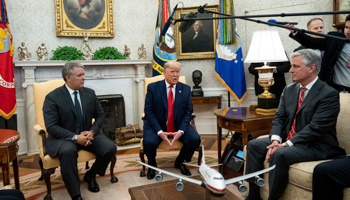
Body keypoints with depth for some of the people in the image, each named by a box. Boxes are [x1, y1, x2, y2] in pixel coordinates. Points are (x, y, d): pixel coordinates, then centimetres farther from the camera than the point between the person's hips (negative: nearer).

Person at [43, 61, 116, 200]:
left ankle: (91, 175, 11)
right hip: (63, 137, -4)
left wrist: (92, 131, -10)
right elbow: (51, 127, -14)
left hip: (88, 134, 5)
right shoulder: (52, 98, -9)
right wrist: (75, 137, -24)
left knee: (110, 148, -19)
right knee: (68, 151, -38)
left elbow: (99, 115, 10)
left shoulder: (90, 93, 4)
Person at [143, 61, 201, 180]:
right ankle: (152, 164, 7)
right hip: (156, 125, -2)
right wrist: (159, 132, -20)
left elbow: (188, 112, 1)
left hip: (178, 125, 2)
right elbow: (148, 111, -8)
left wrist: (181, 131, -16)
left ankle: (180, 161, 11)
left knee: (195, 139, -21)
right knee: (149, 142, -30)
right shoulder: (153, 88, -5)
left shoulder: (186, 89, 2)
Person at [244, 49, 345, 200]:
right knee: (253, 145, -8)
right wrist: (275, 140, -13)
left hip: (316, 145, -7)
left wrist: (286, 145, -25)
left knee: (280, 154, -32)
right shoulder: (289, 90, 9)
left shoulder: (329, 94, -13)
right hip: (288, 140, 8)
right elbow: (279, 118, 5)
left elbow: (315, 128, -21)